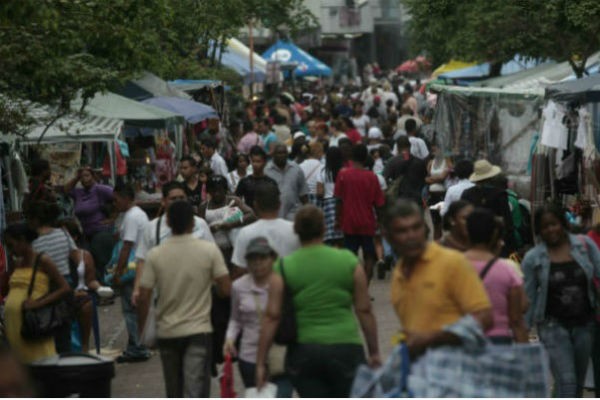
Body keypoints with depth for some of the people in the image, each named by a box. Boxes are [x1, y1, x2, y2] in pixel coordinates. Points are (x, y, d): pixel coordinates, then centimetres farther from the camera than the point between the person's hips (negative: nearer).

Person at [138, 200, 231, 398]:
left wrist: (141, 328, 9)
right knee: (195, 391, -7)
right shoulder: (209, 250, -9)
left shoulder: (155, 255, -6)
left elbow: (144, 297, -6)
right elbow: (226, 289, -8)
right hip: (198, 330, -2)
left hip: (167, 331, 2)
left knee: (174, 392, 18)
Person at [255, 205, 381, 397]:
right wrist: (374, 352, 12)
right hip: (345, 347, 0)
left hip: (303, 351, 1)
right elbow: (364, 310, 2)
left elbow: (272, 316, -3)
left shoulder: (283, 267, -1)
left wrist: (261, 363, 2)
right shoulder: (348, 261, 0)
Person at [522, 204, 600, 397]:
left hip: (584, 323, 3)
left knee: (578, 383, 13)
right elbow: (528, 299, 1)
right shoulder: (533, 258, -3)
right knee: (566, 381, -13)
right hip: (554, 325, -3)